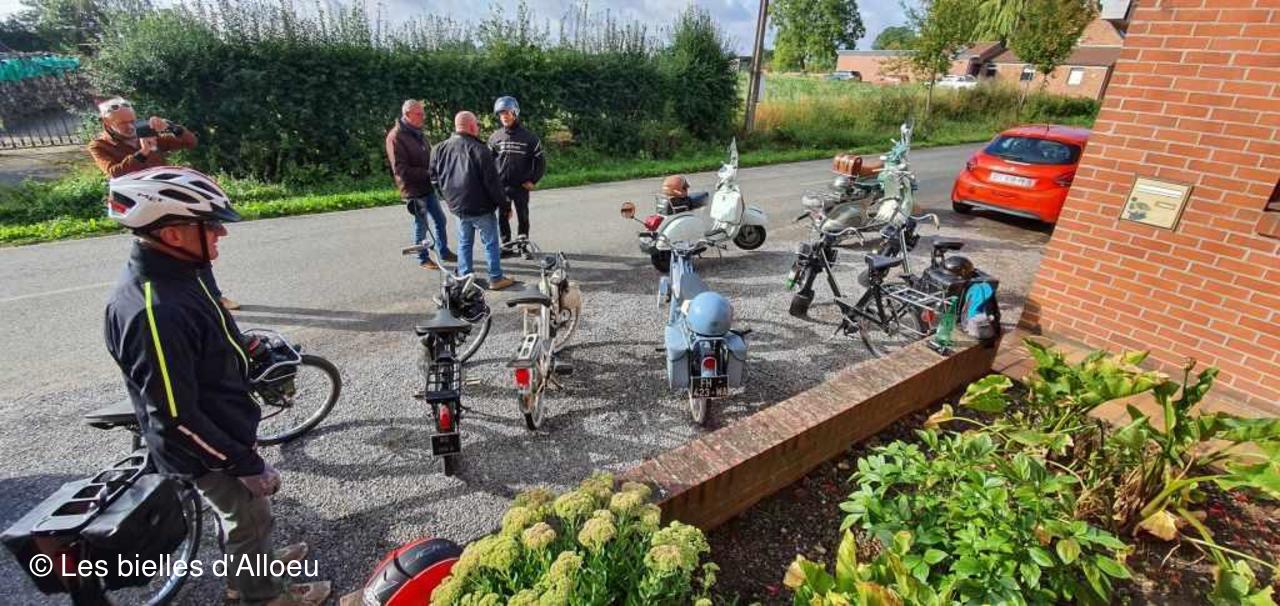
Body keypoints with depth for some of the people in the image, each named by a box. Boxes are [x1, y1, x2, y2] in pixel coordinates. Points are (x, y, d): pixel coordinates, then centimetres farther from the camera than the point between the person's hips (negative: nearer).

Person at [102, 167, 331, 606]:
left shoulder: (173, 272, -6)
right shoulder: (154, 313, -35)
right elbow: (177, 417, -29)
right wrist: (245, 464, -21)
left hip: (226, 426, 8)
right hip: (207, 448, -8)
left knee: (242, 513, 29)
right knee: (250, 518, 15)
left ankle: (248, 565, 54)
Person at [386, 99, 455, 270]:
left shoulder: (418, 133, 11)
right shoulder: (396, 136, -15)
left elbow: (429, 156, 19)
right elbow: (400, 169, -20)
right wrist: (426, 173, -22)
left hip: (427, 187, 8)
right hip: (413, 190, -8)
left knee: (440, 220, 15)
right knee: (421, 225, 3)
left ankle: (443, 251, 31)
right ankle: (423, 259, 19)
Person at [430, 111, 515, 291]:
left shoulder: (439, 149, 4)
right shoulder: (478, 149, -16)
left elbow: (435, 177, 13)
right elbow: (491, 181, -16)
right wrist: (502, 203, -7)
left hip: (457, 206, 6)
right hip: (481, 207, -6)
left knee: (464, 243, 17)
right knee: (490, 242, 4)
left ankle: (464, 277, 22)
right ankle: (496, 278, 9)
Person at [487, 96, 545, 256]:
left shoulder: (528, 137, -4)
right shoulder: (495, 137, 3)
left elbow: (540, 161, 0)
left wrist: (533, 181, -6)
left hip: (521, 186, -2)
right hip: (501, 186, 2)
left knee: (523, 217, 7)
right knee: (503, 218, 5)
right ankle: (507, 247, 15)